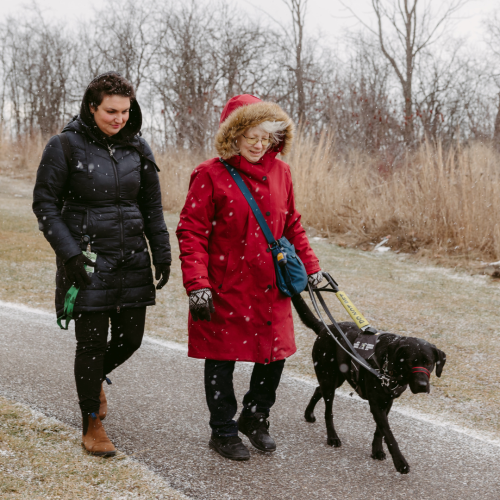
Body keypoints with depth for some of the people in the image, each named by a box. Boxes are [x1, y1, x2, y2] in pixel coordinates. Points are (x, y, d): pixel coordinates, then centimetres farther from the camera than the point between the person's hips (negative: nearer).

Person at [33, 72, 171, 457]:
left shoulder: (137, 147, 6)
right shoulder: (65, 147, -7)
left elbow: (152, 206, 12)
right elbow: (45, 204, -5)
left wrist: (162, 253, 6)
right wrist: (69, 253, -13)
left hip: (132, 260, 4)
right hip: (87, 260, -4)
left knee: (131, 337, 7)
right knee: (92, 341, 0)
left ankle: (95, 375, 41)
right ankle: (92, 425, 17)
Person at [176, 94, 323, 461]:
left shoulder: (280, 172, 7)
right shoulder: (210, 175, -9)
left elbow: (292, 226, 16)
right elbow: (192, 232, -11)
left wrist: (311, 267, 11)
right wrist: (197, 285, -19)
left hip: (271, 286, 5)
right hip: (225, 287, -4)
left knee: (275, 352, 9)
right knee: (222, 359, 7)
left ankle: (255, 417, 33)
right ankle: (223, 431, 25)